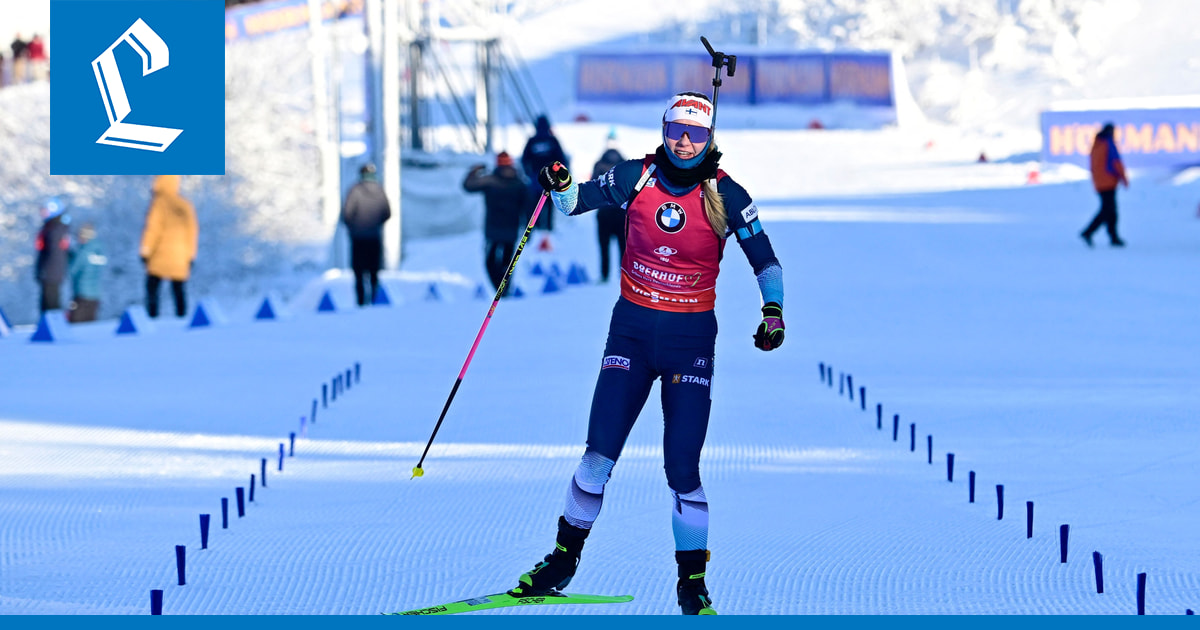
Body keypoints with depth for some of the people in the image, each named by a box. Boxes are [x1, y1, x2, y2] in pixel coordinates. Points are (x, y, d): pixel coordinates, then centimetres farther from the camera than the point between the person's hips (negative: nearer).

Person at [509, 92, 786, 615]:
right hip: (631, 330, 2)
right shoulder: (636, 178, -1)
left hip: (691, 337, -2)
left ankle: (693, 583, 6)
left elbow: (765, 261, 5)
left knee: (683, 469, -7)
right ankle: (564, 557, 14)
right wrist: (560, 186, -11)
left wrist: (773, 313, -3)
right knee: (600, 455, -3)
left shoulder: (725, 195, -5)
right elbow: (576, 202, 9)